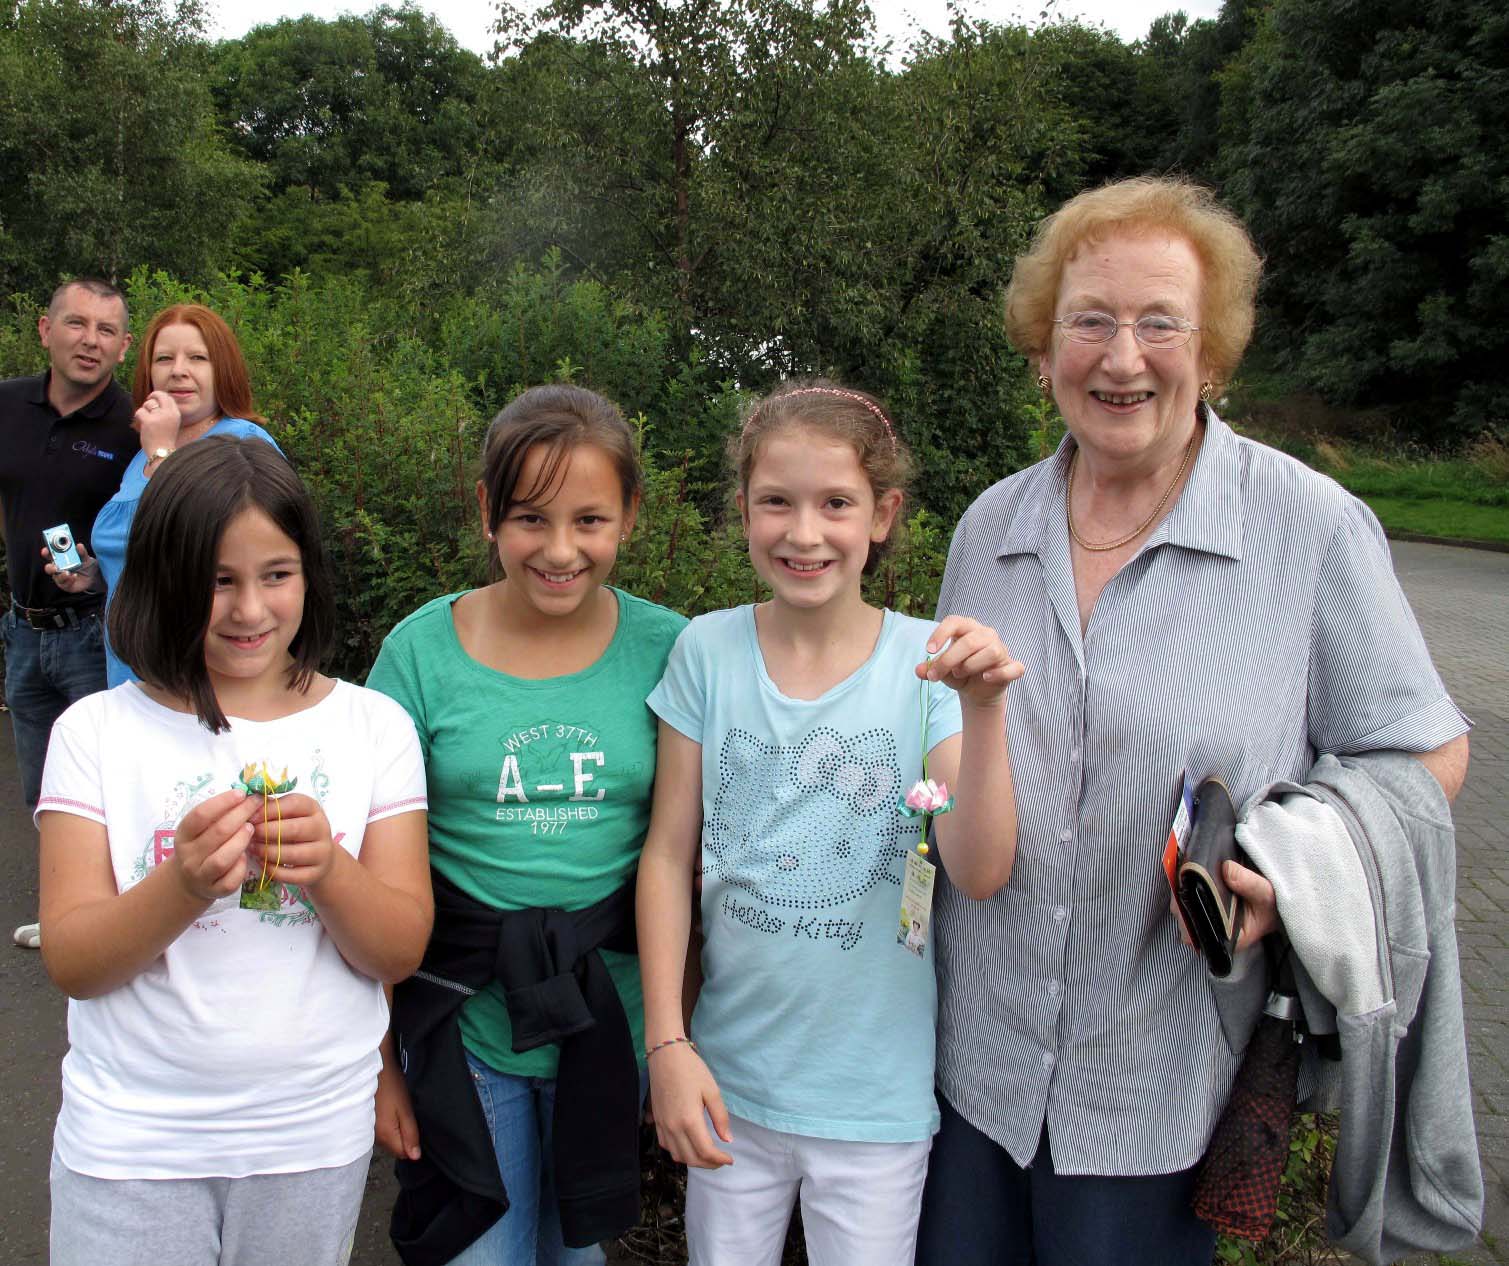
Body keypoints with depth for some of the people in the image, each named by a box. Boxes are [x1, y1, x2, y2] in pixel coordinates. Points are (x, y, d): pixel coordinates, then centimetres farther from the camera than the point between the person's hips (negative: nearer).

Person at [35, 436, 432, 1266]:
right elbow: (71, 965, -8)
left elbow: (400, 952, -6)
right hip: (130, 1140, -1)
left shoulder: (373, 726, -3)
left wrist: (328, 872, -26)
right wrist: (184, 884, -27)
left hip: (314, 1134, 1)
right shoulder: (97, 731, -5)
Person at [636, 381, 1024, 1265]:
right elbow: (670, 854, -3)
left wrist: (984, 710, -29)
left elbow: (982, 876, -17)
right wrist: (667, 1043, -4)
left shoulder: (926, 661, -10)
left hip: (877, 1092, -1)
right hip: (731, 1075, 1)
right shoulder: (709, 651, -7)